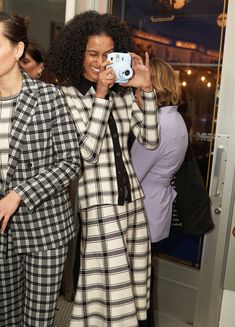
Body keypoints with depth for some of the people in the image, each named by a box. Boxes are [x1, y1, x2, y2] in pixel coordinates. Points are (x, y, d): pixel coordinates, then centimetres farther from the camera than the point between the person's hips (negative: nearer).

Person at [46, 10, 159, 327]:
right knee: (112, 284, 1)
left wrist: (147, 90, -5)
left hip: (132, 197, 5)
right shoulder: (68, 96, -6)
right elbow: (86, 154, -15)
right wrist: (100, 96, -17)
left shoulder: (123, 93, 8)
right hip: (99, 203, -5)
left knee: (134, 280, 13)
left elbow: (150, 140, 3)